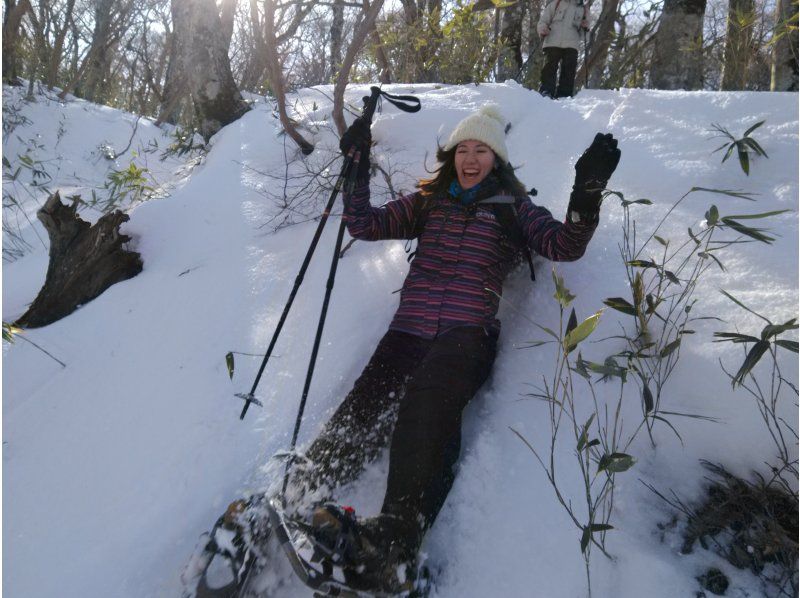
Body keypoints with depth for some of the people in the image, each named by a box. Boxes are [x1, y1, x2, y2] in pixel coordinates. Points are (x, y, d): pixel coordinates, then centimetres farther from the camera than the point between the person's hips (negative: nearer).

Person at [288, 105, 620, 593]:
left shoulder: (513, 207, 18)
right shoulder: (429, 200, 26)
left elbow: (566, 246, 3)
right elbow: (364, 225, 21)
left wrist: (587, 193, -13)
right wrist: (358, 165, 13)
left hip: (469, 331, -4)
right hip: (409, 329, 4)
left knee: (427, 403, -37)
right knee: (359, 411, -23)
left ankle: (392, 548, -53)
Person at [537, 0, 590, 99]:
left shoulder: (582, 8, 20)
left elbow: (582, 33, 23)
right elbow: (543, 21, 10)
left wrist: (585, 27, 1)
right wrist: (542, 30, -11)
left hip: (571, 46, 2)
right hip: (552, 43, -2)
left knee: (569, 71, -8)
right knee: (549, 68, -12)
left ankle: (564, 96, -7)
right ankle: (546, 92, -10)